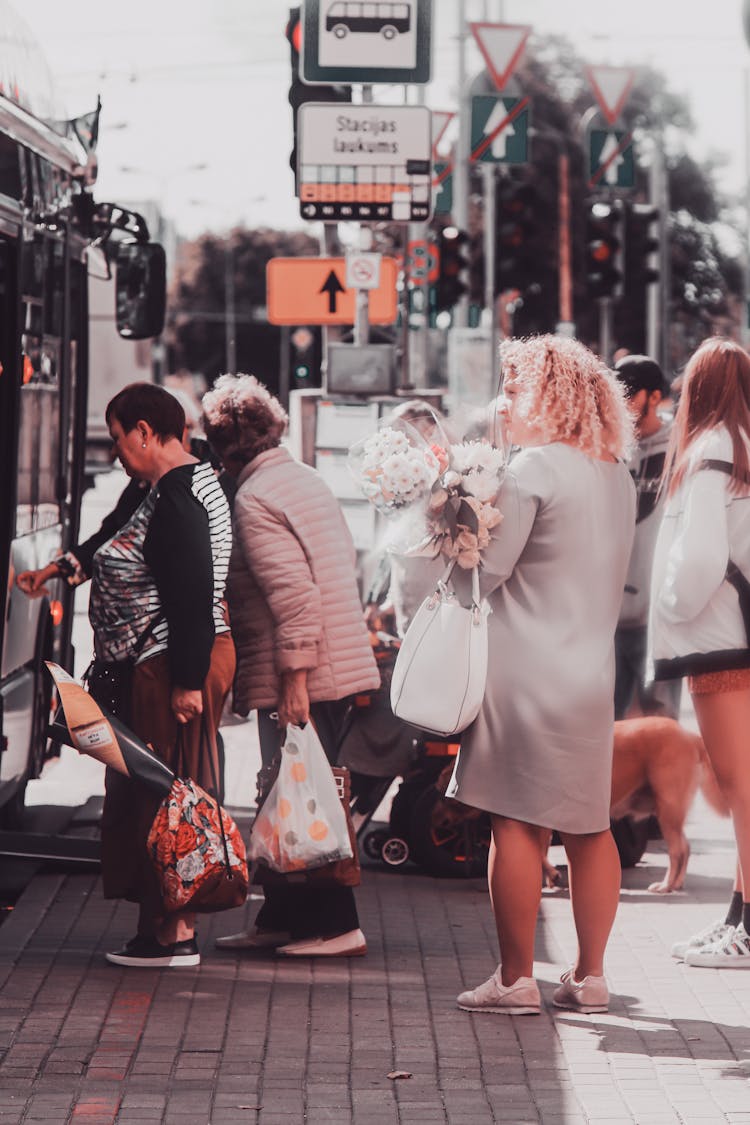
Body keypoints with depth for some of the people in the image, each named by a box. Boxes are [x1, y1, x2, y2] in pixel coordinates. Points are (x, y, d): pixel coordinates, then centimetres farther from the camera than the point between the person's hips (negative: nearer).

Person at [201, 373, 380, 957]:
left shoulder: (254, 499, -13)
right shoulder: (308, 479, 14)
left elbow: (293, 593, -22)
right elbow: (344, 566, 20)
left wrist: (294, 682, -21)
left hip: (303, 676, -9)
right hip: (342, 665, 9)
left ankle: (337, 926, 0)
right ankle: (282, 920, 20)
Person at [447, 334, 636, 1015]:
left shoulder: (533, 468, -12)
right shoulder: (618, 476, 12)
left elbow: (485, 571, -12)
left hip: (530, 671, -8)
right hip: (595, 672, 8)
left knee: (518, 824, -3)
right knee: (589, 828, 10)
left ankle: (516, 978, -2)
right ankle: (590, 975, 13)